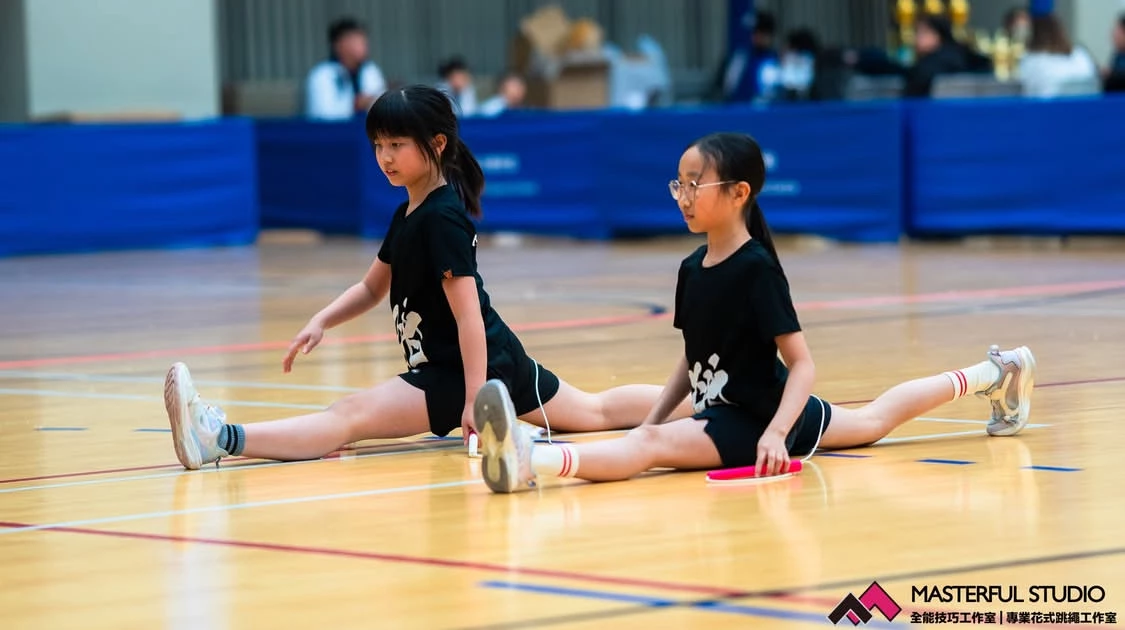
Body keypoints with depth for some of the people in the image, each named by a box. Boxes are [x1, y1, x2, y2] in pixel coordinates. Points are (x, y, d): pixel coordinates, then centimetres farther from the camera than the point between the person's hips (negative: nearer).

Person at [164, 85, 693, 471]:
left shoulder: (442, 218, -20)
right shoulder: (408, 215, 10)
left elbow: (469, 315, -23)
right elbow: (372, 287, 20)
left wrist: (474, 399, -26)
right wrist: (320, 323, 2)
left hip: (463, 370, -11)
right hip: (501, 362, 11)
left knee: (351, 417, -28)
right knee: (597, 411, 26)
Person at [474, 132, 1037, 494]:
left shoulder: (757, 269, -21)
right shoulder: (692, 269, 2)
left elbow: (803, 363, -23)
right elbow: (692, 362, 11)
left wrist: (776, 432, -36)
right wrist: (654, 417, -2)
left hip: (756, 419, -10)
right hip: (719, 413, 10)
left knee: (653, 447, -34)